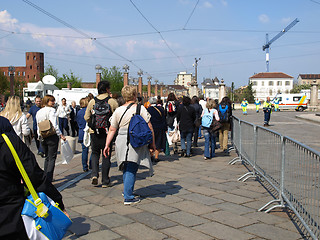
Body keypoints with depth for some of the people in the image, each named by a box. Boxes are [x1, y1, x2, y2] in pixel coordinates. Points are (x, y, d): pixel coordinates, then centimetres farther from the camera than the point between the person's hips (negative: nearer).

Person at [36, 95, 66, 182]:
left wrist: (40, 136, 19)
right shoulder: (51, 110, -10)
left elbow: (38, 126, 12)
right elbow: (54, 125, -17)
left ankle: (45, 176, 19)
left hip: (43, 137, 7)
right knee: (52, 158, -2)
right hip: (52, 136, -7)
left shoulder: (38, 112, 11)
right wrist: (61, 135, -12)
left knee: (47, 157, 18)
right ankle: (49, 178, -7)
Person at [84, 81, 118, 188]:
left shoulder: (92, 101, 2)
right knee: (106, 156, 7)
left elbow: (86, 118, 6)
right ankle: (105, 181, 12)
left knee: (95, 153, 19)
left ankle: (94, 174, 2)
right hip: (108, 132, -2)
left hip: (94, 132, 2)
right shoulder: (113, 101, -5)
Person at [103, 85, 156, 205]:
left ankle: (127, 191, 34)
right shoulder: (141, 109, -4)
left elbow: (112, 130, 7)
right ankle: (128, 197, 0)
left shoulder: (118, 111, 6)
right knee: (131, 169, -1)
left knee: (126, 168, 20)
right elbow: (149, 127, -4)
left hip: (121, 141, 4)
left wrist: (107, 145, 13)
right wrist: (152, 143, 4)